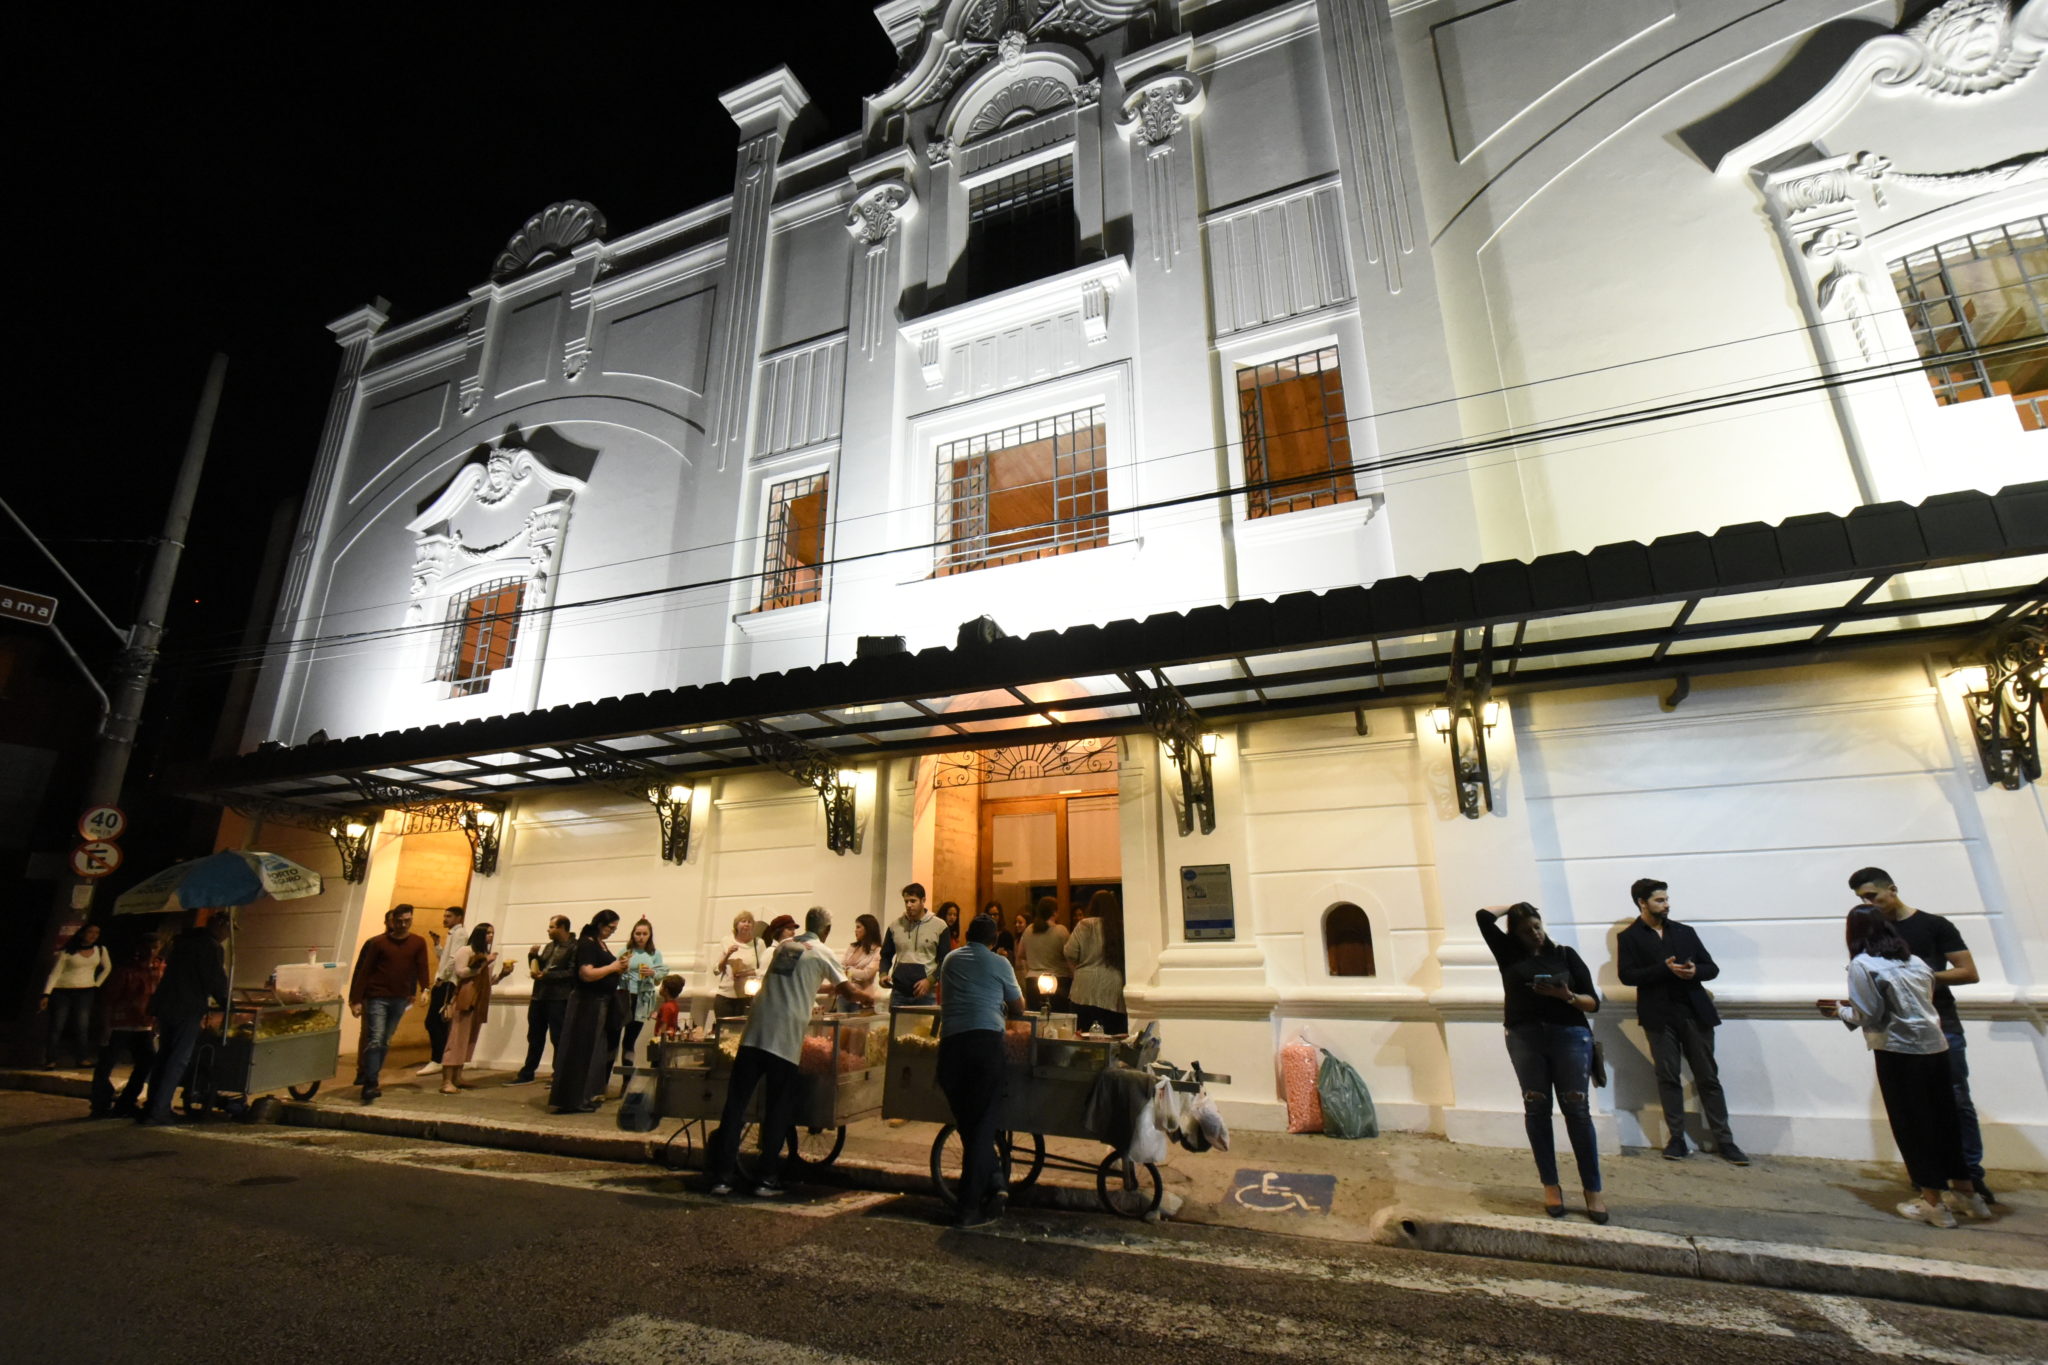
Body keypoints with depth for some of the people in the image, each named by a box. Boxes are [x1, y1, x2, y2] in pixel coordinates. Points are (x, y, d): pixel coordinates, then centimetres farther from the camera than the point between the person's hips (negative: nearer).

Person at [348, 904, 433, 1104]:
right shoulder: (378, 943, -2)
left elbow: (422, 968, 1)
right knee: (375, 1039, -11)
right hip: (377, 997, -3)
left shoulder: (418, 943, 3)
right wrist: (356, 1000, -5)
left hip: (399, 999, 3)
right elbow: (364, 972, -1)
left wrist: (425, 989, -13)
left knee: (385, 1042, 11)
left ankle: (369, 1077, 25)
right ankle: (370, 1084, -11)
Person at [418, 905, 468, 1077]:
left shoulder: (459, 934, -9)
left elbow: (454, 959, -19)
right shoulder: (452, 934, 22)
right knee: (437, 1023, 10)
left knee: (433, 1022, -10)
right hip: (443, 983, 9)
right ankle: (436, 1059, 16)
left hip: (447, 983, -9)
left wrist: (441, 977, -15)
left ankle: (436, 1061, -8)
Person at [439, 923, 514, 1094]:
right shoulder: (466, 950, -2)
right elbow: (460, 972, -12)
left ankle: (457, 1078, 12)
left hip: (480, 1002, 7)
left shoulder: (488, 955, 16)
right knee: (456, 1039, -7)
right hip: (464, 1000, -7)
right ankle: (446, 1081, -6)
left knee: (468, 1040, 7)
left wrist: (503, 973, 2)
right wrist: (482, 964, -14)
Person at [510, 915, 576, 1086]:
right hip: (539, 997, 8)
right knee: (535, 1038, 15)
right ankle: (527, 1073, 26)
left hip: (558, 999, -8)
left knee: (558, 1039, -2)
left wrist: (547, 975, -18)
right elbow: (537, 968, 20)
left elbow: (572, 973, -17)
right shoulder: (549, 946, 18)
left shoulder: (575, 947, -10)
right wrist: (532, 955, 3)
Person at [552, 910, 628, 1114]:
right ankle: (573, 1100, 1)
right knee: (582, 1050, -5)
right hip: (587, 1004, -10)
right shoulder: (586, 944, -15)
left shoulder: (601, 945, 14)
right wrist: (612, 967, -18)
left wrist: (619, 970, 5)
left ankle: (587, 1095, 24)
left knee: (597, 1049, 15)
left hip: (600, 1004, 10)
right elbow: (586, 974, -25)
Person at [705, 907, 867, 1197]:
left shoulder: (782, 947, 20)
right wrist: (869, 997, 29)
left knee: (735, 1102, 8)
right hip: (786, 1039, -4)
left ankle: (722, 1176, 10)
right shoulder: (822, 953, 5)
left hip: (754, 1031, 5)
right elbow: (848, 991, 9)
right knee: (778, 1109, 6)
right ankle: (768, 1179, 9)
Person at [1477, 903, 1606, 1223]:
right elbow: (1484, 916, 1)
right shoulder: (1509, 953, 9)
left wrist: (1567, 996, -14)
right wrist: (1512, 907, 14)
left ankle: (1593, 1190, 8)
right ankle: (1550, 1186, 15)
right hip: (1525, 1038, 1)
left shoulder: (1565, 954, 8)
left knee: (1577, 1111, -2)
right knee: (1537, 1110, 4)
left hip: (1570, 1035, -1)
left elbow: (1593, 1002, 5)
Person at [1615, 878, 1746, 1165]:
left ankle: (1724, 1141, 12)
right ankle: (1676, 1139, 9)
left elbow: (1712, 967, 12)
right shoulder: (1629, 937, 3)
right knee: (1668, 1078, 2)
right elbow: (1626, 975, -7)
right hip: (1659, 1017, -2)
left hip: (1695, 1012, 3)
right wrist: (1665, 968, -18)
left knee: (1708, 1077, 4)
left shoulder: (1685, 931, 15)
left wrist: (1695, 970, -10)